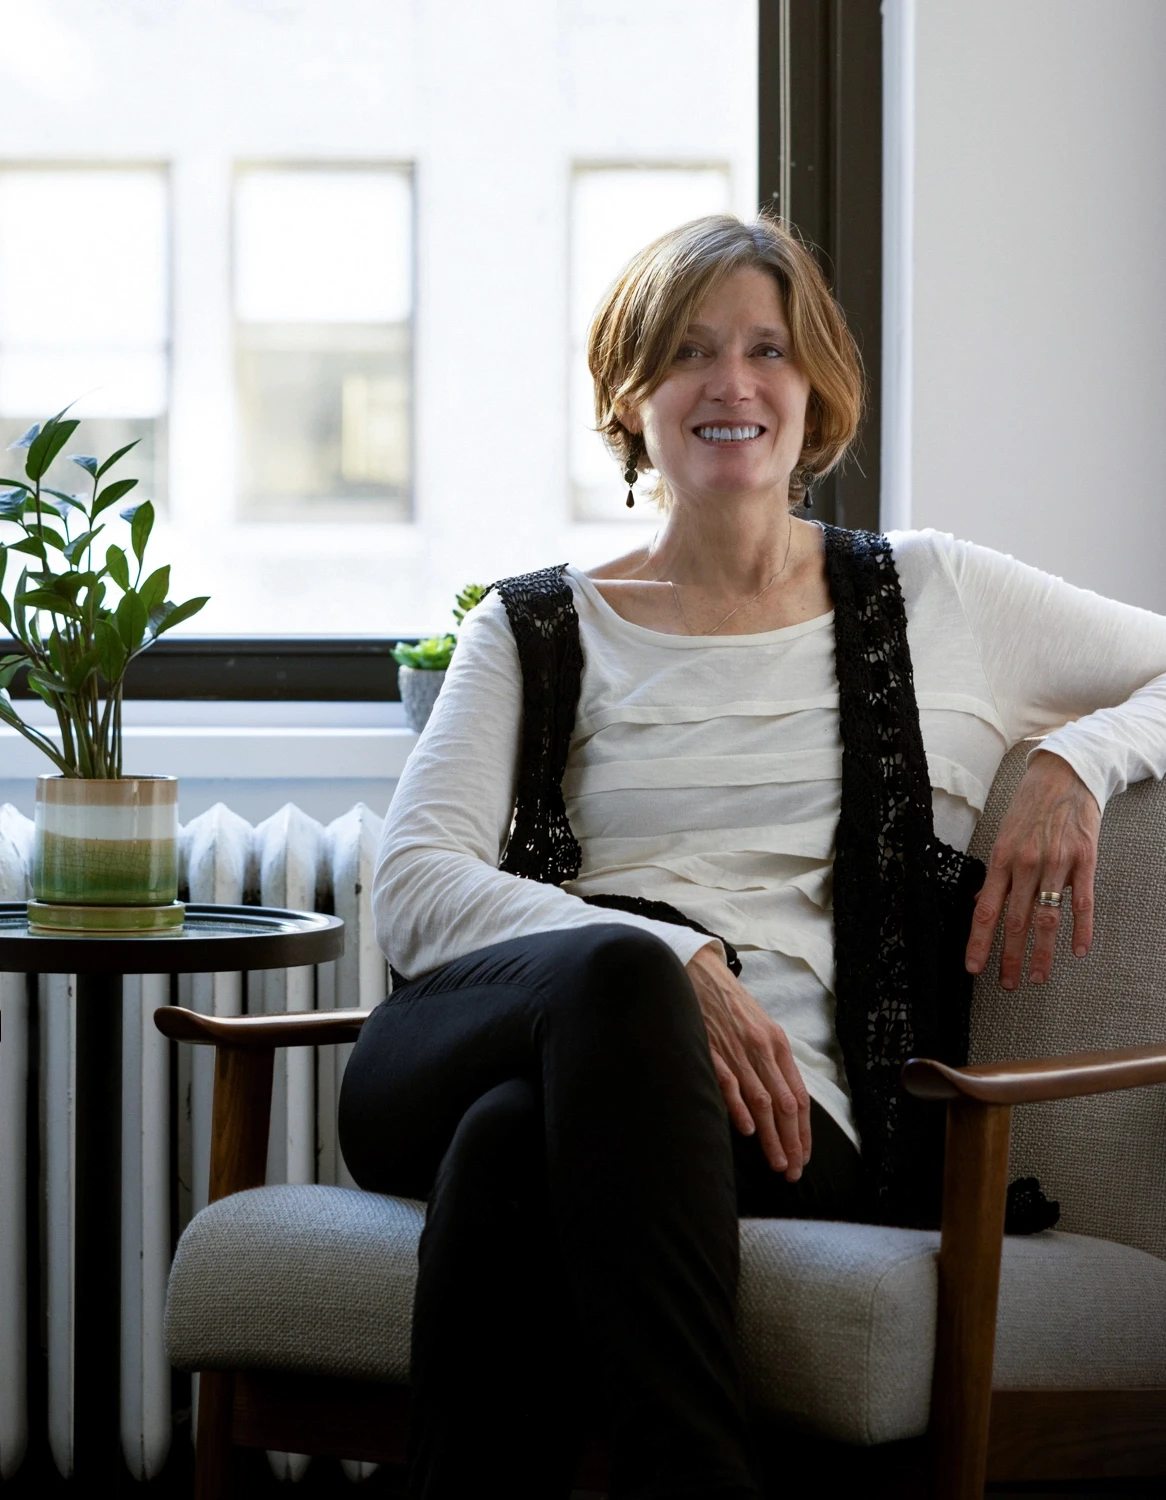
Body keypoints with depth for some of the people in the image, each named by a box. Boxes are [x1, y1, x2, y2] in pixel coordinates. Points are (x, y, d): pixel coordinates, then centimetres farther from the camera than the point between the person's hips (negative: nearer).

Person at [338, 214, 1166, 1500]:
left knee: (519, 1144, -37)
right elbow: (412, 887, 4)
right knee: (616, 970, -38)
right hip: (462, 1052, 1)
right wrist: (675, 966, -13)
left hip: (778, 1105, -1)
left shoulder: (930, 601, 21)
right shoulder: (534, 633, 20)